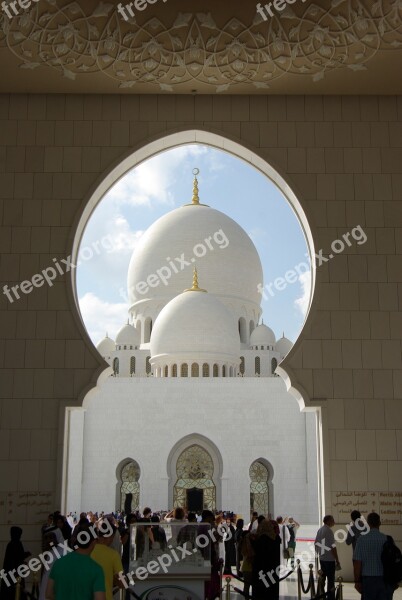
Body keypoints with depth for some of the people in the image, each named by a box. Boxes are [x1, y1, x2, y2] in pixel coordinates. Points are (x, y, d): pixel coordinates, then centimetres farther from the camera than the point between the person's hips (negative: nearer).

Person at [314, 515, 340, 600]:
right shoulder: (329, 531, -17)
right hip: (329, 559, -8)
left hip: (322, 558, 8)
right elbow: (332, 547, -19)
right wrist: (337, 560, -14)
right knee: (331, 580, -1)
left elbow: (316, 544, 16)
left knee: (322, 578, 17)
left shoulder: (320, 530, 8)